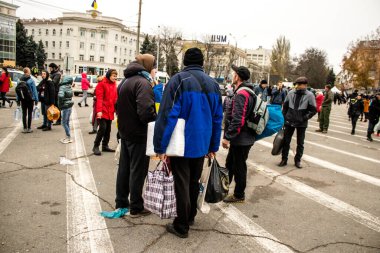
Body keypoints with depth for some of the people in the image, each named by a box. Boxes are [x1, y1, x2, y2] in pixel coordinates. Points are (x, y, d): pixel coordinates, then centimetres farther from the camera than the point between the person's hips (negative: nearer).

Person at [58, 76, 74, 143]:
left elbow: (60, 96, -30)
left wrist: (60, 104, -17)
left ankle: (69, 137, 4)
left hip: (65, 107, -7)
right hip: (70, 106, 7)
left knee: (64, 123, 1)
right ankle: (68, 137, 22)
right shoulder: (69, 87, 6)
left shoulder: (62, 87, -15)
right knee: (67, 122, 15)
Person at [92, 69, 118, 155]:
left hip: (110, 111, 7)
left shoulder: (114, 84, 11)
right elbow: (99, 98, -15)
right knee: (102, 128, -9)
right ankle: (96, 146, 5)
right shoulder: (102, 84, -8)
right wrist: (99, 110, -21)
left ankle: (105, 146, 23)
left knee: (108, 129, 11)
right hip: (103, 111, -7)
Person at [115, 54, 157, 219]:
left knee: (124, 168, 17)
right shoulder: (143, 83, -18)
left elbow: (119, 106, 16)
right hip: (138, 134, -9)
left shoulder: (124, 82, 11)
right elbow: (146, 112, -28)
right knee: (138, 171, 3)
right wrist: (159, 118, -12)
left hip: (125, 132, 9)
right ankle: (136, 208, 14)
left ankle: (121, 203, 30)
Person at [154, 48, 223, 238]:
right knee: (194, 181, 20)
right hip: (201, 144, 5)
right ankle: (190, 216, 36)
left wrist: (160, 145, -14)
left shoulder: (178, 80, -11)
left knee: (182, 184, 5)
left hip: (181, 144, -5)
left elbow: (167, 115, -18)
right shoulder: (213, 84, 6)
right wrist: (214, 146, 15)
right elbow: (217, 118, 8)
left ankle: (182, 226, 16)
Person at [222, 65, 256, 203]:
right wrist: (229, 136, 20)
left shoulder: (241, 94, -20)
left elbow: (238, 120, -28)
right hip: (240, 138, 10)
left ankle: (239, 195, 20)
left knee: (239, 167, 5)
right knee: (230, 164, 22)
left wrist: (227, 137, -22)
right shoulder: (247, 92, 13)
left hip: (241, 139, -10)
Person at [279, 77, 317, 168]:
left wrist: (304, 118, -14)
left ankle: (297, 160, 25)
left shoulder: (309, 95, -9)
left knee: (300, 143, 10)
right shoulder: (291, 93, -1)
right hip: (289, 122, 2)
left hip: (301, 123, -2)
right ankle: (284, 159, 19)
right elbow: (285, 106, 9)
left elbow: (313, 110, -8)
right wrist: (284, 116, 3)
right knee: (286, 141, 7)